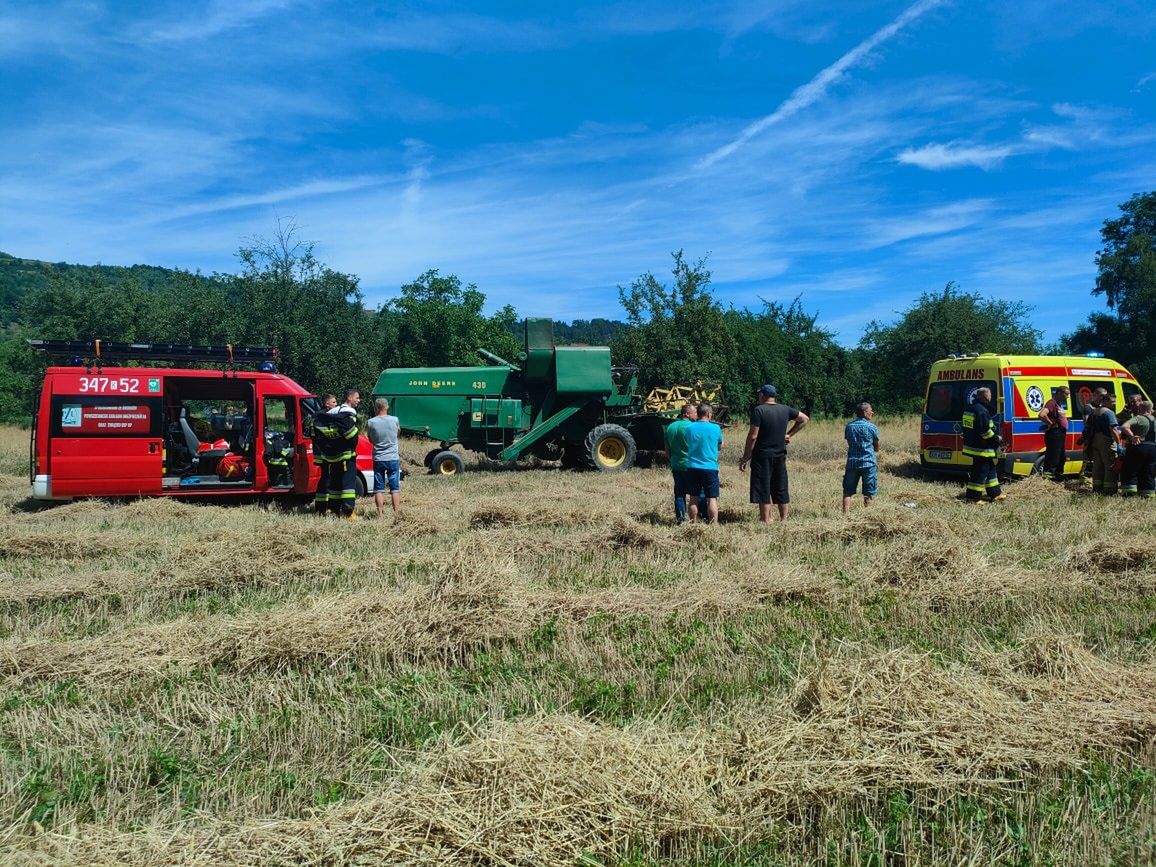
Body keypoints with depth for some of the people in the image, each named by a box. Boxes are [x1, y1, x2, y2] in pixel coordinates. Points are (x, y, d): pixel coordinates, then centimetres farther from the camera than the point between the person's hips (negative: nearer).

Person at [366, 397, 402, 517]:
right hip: (393, 458, 0)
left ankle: (380, 514, 4)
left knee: (379, 489, 6)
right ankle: (396, 513, 5)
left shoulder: (371, 422, -7)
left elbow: (370, 439, 7)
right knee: (395, 488, 6)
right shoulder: (395, 420, -5)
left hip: (378, 459, 0)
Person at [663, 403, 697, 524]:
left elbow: (667, 451, 15)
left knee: (679, 493, 10)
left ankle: (680, 518, 8)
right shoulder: (691, 427, -11)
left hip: (675, 465, 6)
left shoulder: (670, 427, 10)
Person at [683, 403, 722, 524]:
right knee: (712, 499, 2)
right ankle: (714, 525, 0)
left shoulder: (690, 428, -1)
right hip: (710, 468, -3)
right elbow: (720, 446, 9)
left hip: (692, 468, 3)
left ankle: (693, 525, 16)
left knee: (694, 498, 11)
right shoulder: (715, 428, -6)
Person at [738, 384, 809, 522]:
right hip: (780, 456, 5)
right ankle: (784, 521, 17)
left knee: (763, 492, -1)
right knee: (781, 491, 13)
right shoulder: (785, 410, 6)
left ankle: (766, 522, -1)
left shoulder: (758, 410, -11)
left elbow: (753, 436, -15)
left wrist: (745, 458, -9)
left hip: (762, 456, -5)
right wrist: (789, 434, 15)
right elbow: (805, 419, 19)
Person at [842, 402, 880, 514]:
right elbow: (877, 448, 5)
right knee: (869, 492, 5)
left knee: (848, 490, 6)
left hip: (852, 462, 3)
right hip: (868, 463, -3)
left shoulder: (849, 427, 6)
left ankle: (846, 513, 0)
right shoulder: (871, 427, -4)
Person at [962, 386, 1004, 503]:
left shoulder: (970, 409, 14)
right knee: (980, 472, -5)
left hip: (972, 444, 11)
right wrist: (996, 439, -9)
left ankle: (995, 494, 27)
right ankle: (973, 497, -1)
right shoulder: (982, 411, -19)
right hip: (981, 449, -11)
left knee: (990, 469, 19)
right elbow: (985, 430, -23)